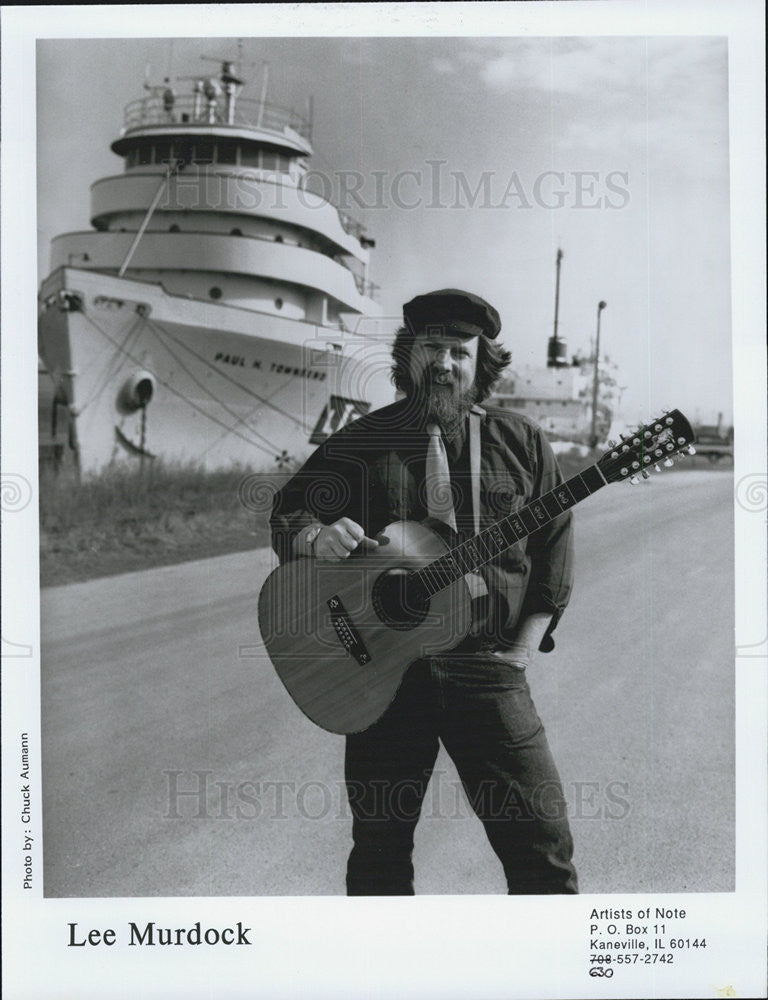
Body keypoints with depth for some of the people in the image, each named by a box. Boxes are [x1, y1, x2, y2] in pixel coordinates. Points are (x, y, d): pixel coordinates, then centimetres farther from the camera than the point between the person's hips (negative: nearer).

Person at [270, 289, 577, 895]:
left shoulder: (520, 443, 6)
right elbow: (286, 518, 7)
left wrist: (525, 646, -1)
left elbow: (554, 540, 8)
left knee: (542, 838, -3)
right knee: (380, 841, 8)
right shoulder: (361, 442, 5)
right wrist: (316, 538, -17)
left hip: (487, 667, 0)